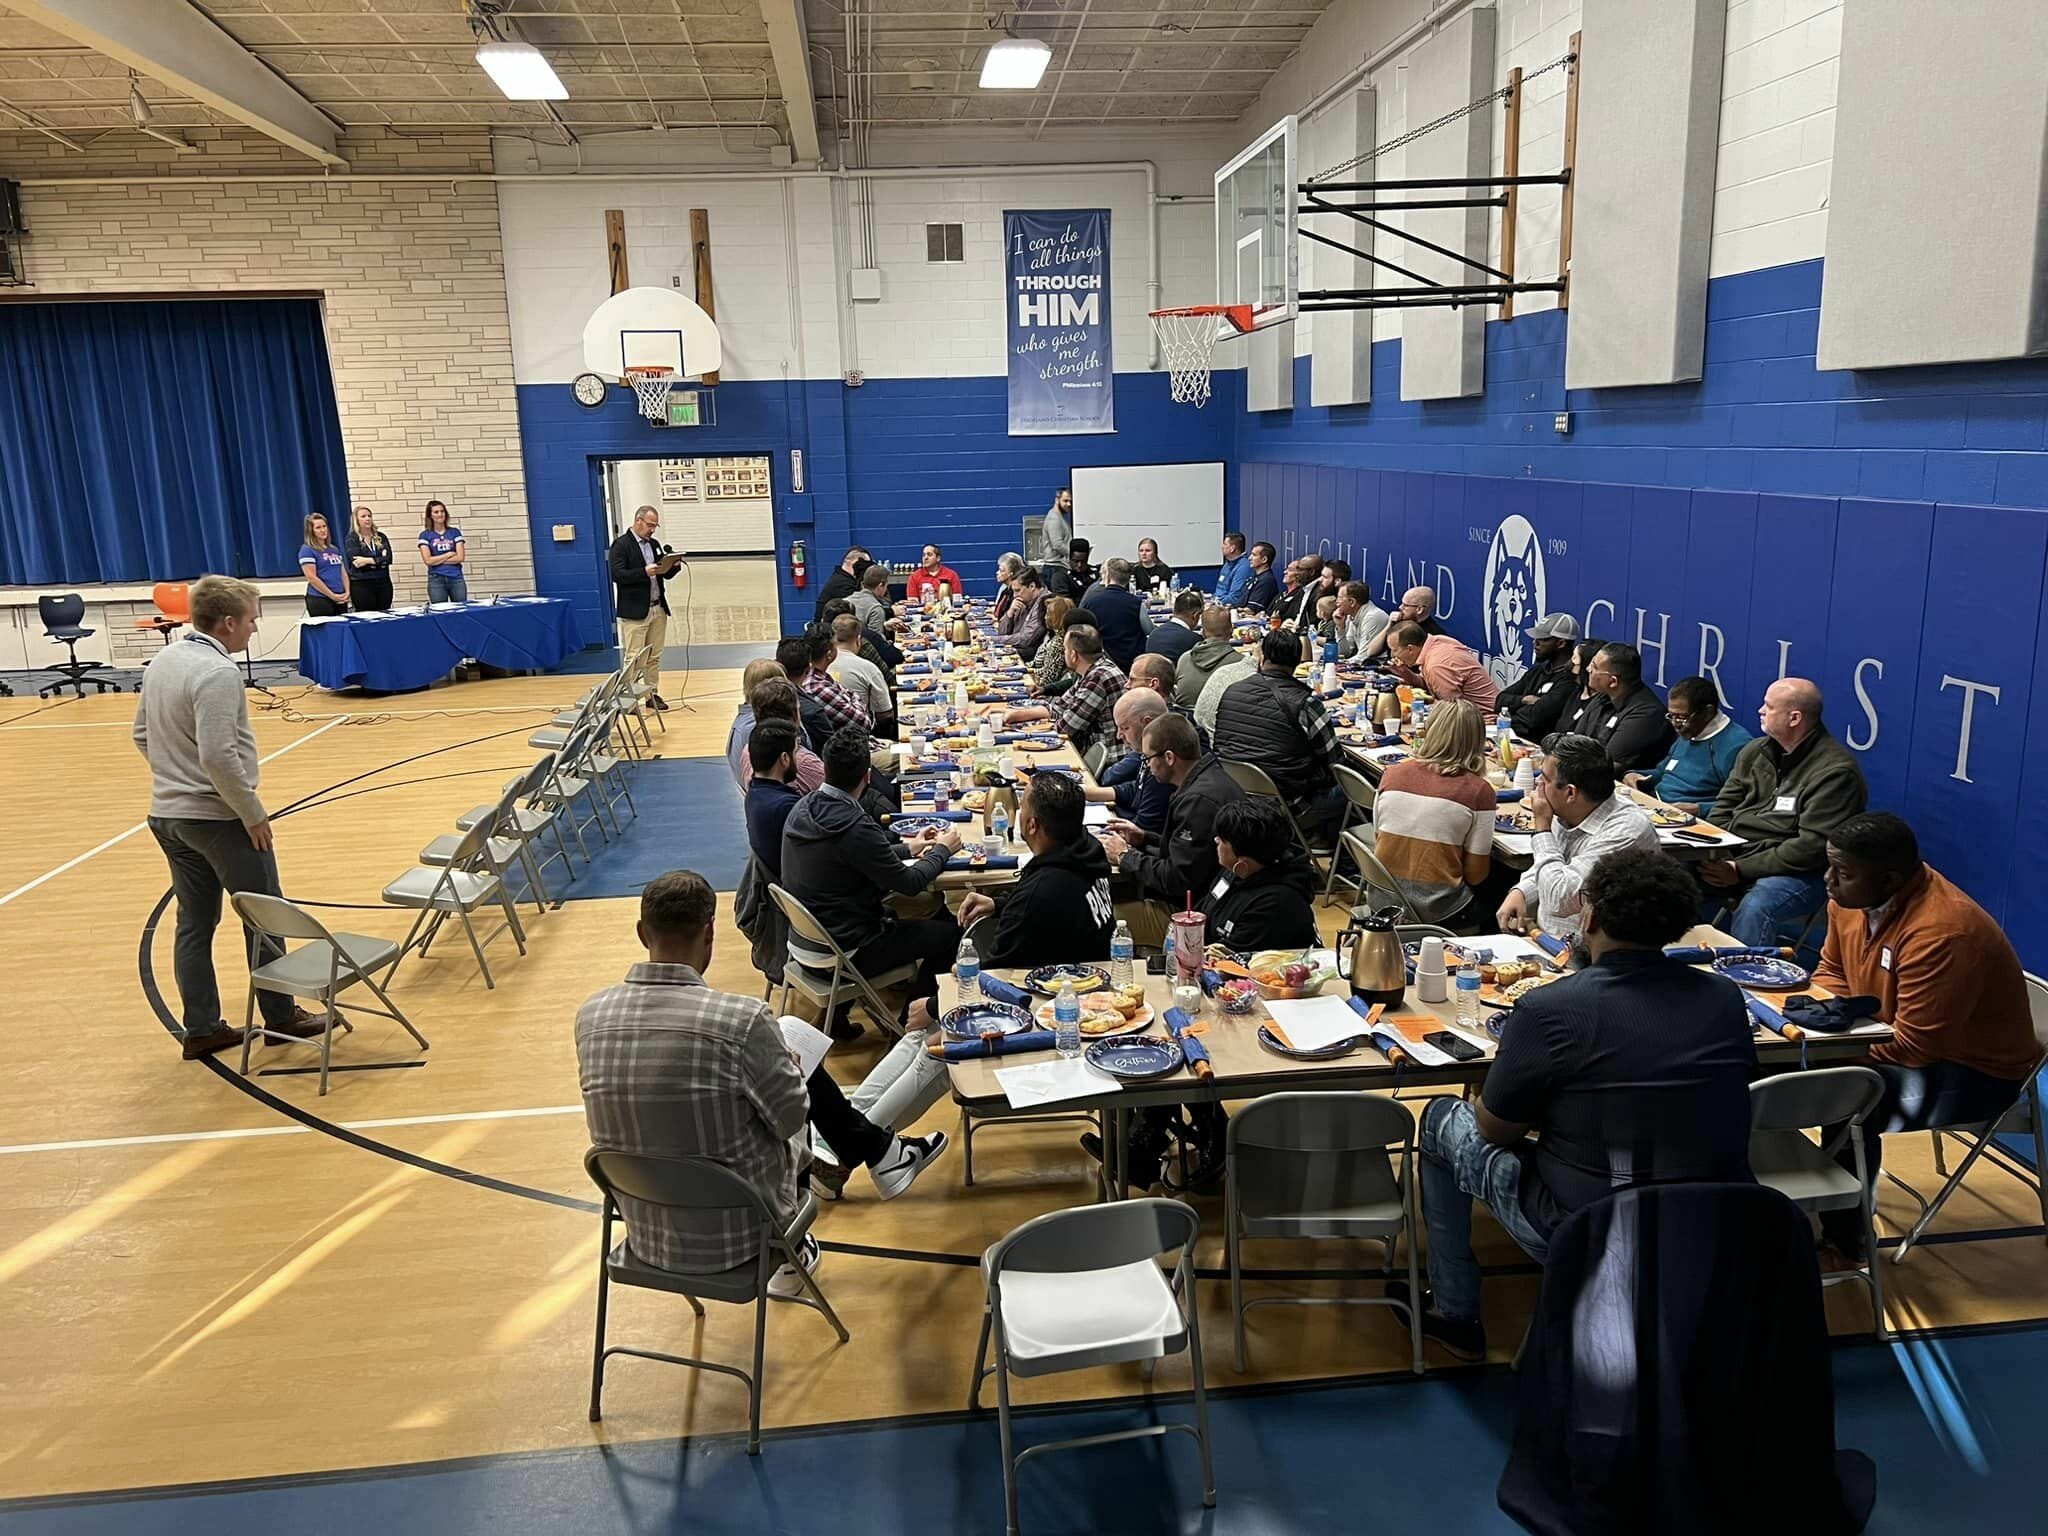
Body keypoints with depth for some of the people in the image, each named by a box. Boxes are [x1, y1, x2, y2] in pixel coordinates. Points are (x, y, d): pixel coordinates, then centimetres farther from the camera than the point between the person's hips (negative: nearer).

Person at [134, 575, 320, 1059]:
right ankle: (279, 1017, 17)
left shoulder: (162, 661, 8)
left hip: (167, 814, 9)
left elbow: (143, 735, 17)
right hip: (218, 817, -9)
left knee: (194, 924, 14)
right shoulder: (217, 672, -21)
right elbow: (219, 755, -27)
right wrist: (253, 813, -18)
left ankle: (201, 1029, 20)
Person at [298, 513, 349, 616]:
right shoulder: (307, 550, -3)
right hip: (320, 600, -7)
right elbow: (311, 578, -11)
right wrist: (332, 596, -13)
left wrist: (347, 592, 1)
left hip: (340, 599, 7)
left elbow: (343, 573, 18)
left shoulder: (334, 549, 18)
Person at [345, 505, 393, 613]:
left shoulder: (380, 537, 11)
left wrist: (368, 560, -13)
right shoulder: (352, 539, 1)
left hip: (383, 582, 4)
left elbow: (388, 558, -3)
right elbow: (356, 561, -12)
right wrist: (379, 561, -11)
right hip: (361, 584, -4)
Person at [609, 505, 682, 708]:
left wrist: (674, 565, -5)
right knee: (633, 659, -4)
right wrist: (645, 572, -27)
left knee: (654, 657, 11)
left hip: (658, 609, 7)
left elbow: (666, 574, 17)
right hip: (634, 611, -7)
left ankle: (653, 694, 20)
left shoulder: (654, 544, 15)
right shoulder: (621, 545, -7)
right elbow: (617, 575, -18)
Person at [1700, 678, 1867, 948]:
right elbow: (1723, 810, 15)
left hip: (1800, 873, -6)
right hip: (1732, 857, 7)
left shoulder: (1835, 771, -12)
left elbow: (1813, 846, -18)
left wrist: (1742, 870, -21)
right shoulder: (1755, 752, 12)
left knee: (1754, 909, -36)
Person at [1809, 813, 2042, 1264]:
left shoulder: (1942, 933, -31)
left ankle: (1844, 1235, -7)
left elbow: (1915, 1046, -29)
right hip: (1892, 1033, 9)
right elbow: (1834, 971, 10)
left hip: (1972, 1069, -8)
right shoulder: (1853, 897, -7)